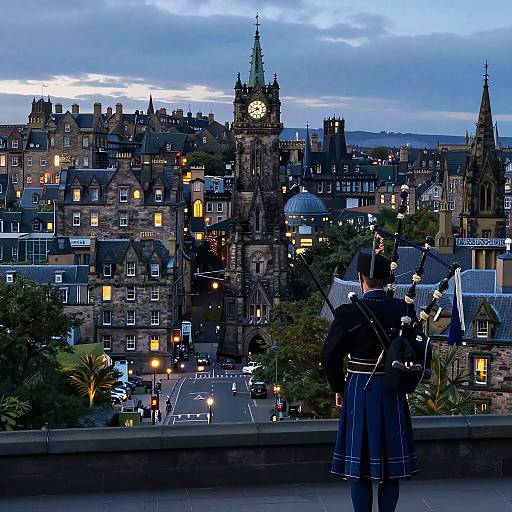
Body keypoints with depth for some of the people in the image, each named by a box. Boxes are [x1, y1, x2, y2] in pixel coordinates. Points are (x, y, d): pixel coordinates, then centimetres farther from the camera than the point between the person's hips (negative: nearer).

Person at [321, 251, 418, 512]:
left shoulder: (349, 312, -11)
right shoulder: (402, 309, -2)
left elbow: (329, 356, -8)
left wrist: (339, 389, 6)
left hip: (359, 391, -3)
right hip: (393, 393, 3)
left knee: (360, 469, 5)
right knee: (391, 466, 10)